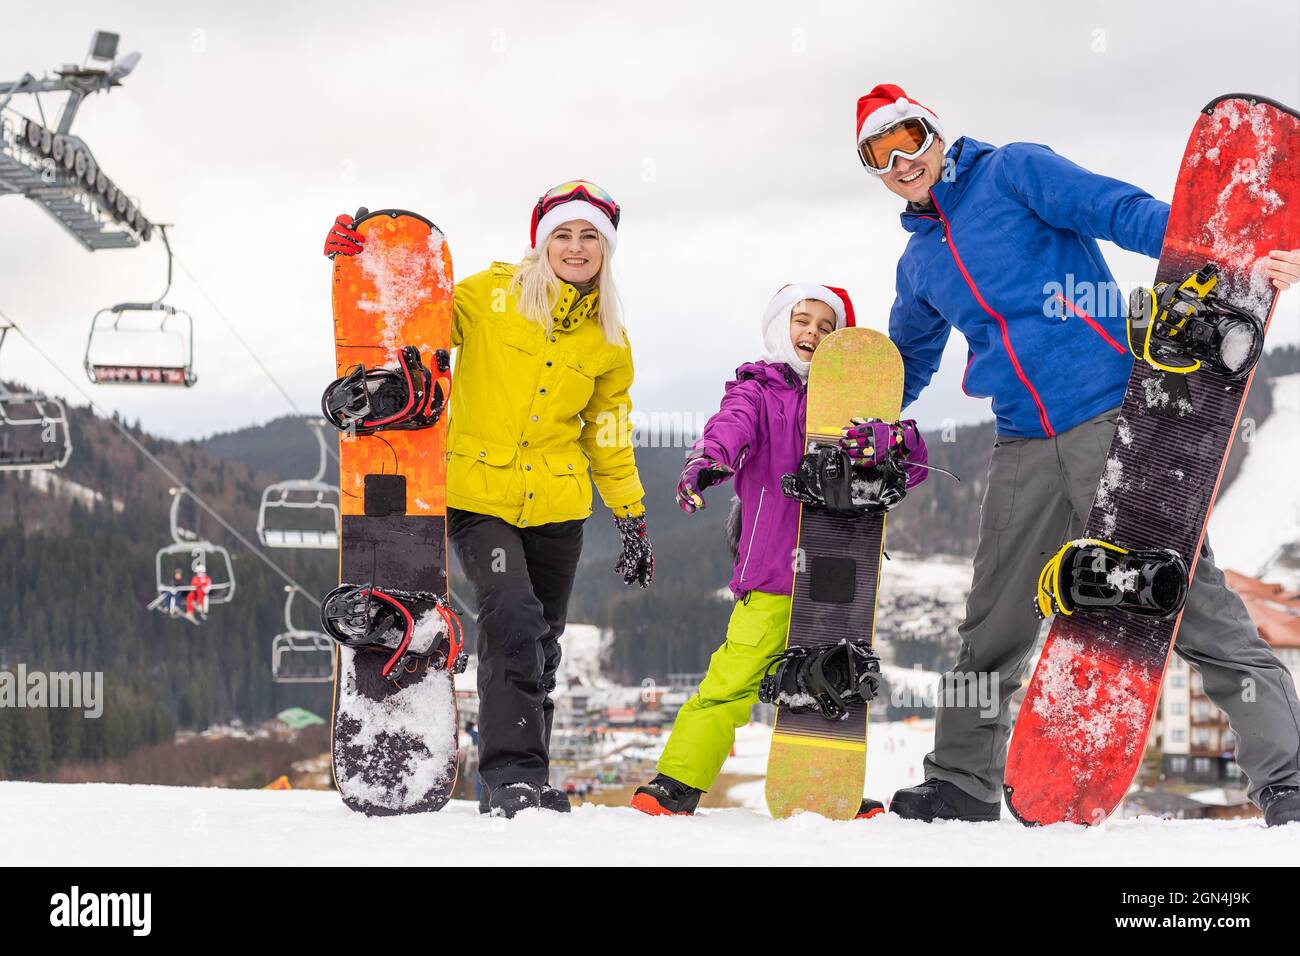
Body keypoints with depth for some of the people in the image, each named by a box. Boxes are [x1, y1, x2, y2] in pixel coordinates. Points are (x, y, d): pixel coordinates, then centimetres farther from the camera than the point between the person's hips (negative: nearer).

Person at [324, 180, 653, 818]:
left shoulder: (609, 340, 7)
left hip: (556, 505, 4)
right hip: (479, 495, -4)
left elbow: (608, 437, 17)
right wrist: (359, 263, -13)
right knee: (512, 620, -22)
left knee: (541, 645, 11)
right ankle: (510, 774, -14)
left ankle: (526, 783, 25)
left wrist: (632, 521, 15)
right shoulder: (490, 295, -5)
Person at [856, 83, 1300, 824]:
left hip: (1112, 412, -6)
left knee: (1193, 602, -9)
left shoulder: (1011, 173, 1)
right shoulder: (919, 262, 20)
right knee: (993, 630, 10)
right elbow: (905, 367, 35)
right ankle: (962, 785, 23)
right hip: (1026, 448, 6)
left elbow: (1122, 211, -13)